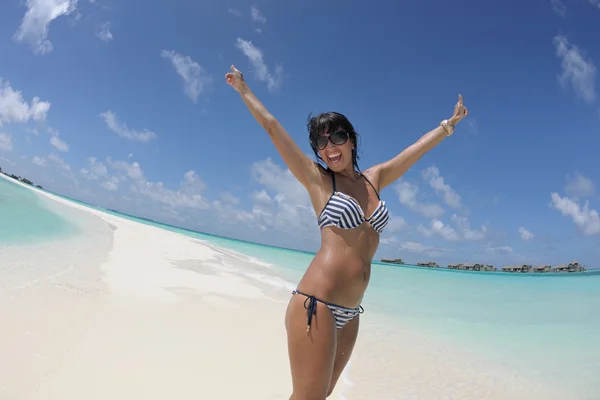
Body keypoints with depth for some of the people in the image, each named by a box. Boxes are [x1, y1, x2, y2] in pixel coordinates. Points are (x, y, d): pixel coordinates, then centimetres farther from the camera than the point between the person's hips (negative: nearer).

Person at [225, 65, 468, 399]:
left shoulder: (374, 179, 14)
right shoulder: (317, 180, 1)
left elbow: (419, 147, 25)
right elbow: (272, 126, 6)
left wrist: (450, 123, 35)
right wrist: (244, 90, 16)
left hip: (350, 312, 6)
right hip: (317, 304, -5)